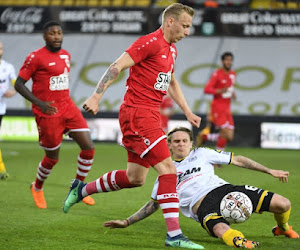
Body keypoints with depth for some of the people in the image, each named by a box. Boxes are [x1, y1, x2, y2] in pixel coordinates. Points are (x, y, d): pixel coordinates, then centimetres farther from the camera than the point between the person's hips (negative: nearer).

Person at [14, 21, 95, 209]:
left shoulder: (65, 55, 10)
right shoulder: (36, 57, -11)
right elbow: (19, 84, -10)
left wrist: (65, 103, 16)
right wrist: (39, 103, -18)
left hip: (68, 109, 6)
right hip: (48, 114, -6)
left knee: (89, 148, -4)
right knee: (53, 158, 3)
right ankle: (37, 188, 32)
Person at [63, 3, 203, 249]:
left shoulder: (171, 49, 17)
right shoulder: (150, 42, -13)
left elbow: (172, 83, 32)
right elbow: (117, 67, -17)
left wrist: (187, 112, 28)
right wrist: (96, 97, -25)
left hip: (150, 115, 10)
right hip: (137, 113, -10)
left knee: (135, 178, 13)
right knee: (168, 169, -15)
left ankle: (81, 190, 32)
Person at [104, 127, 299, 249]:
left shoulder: (202, 154, 21)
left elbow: (236, 160, 22)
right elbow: (154, 204, 30)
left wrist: (269, 171, 18)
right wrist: (127, 222, 21)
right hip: (203, 206, -2)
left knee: (282, 204, -11)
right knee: (220, 229, -41)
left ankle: (283, 228, 21)